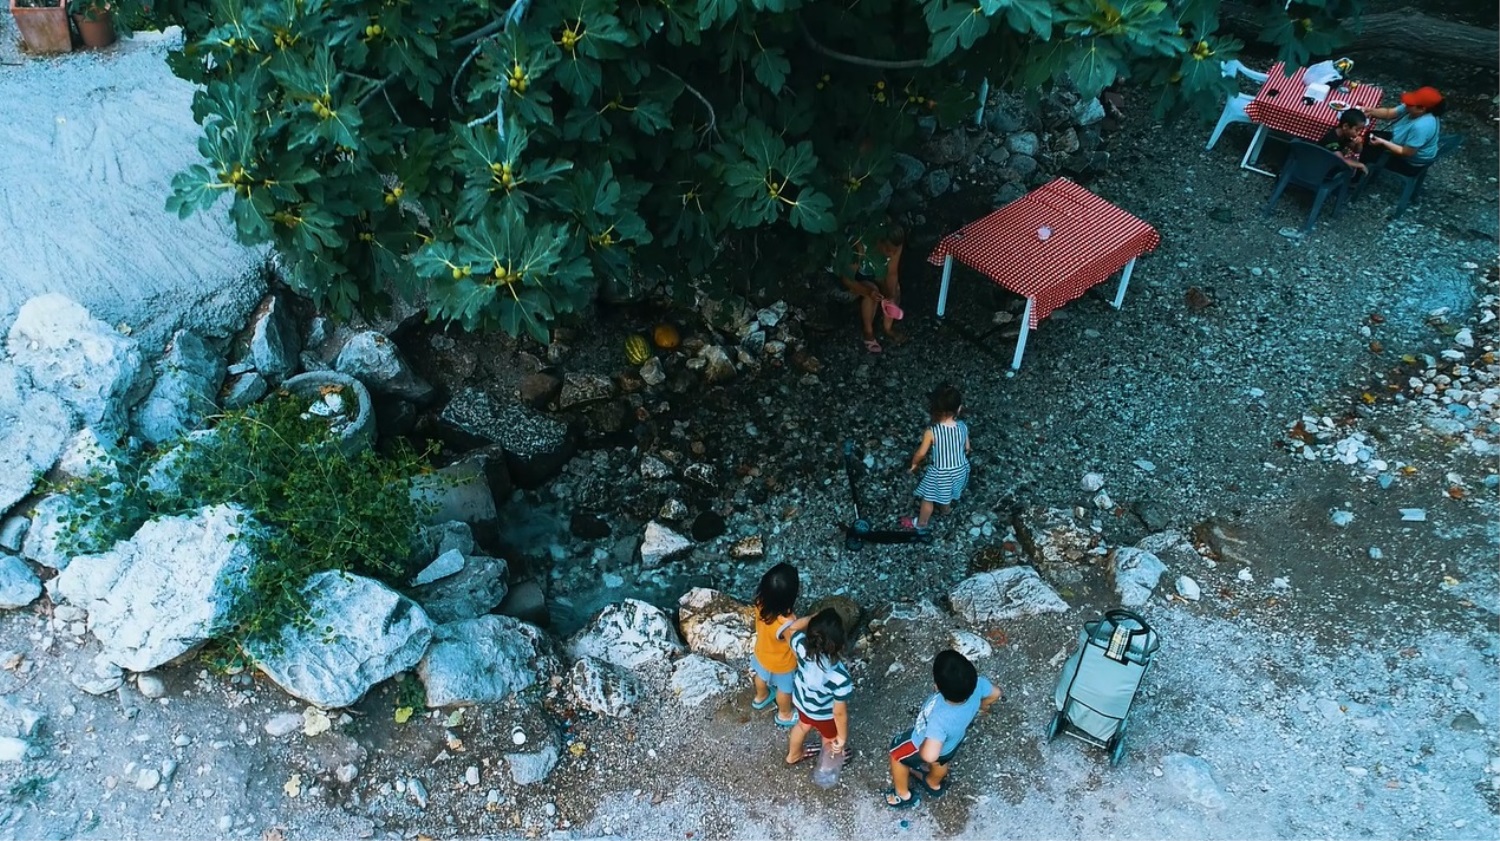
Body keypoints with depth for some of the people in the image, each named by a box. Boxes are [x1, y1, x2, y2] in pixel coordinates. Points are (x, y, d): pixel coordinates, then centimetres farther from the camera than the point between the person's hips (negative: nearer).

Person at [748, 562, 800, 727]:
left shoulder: (761, 602, -30)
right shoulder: (786, 624, -47)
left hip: (762, 653, 5)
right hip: (782, 665, -5)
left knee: (762, 676, 36)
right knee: (785, 689, 28)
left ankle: (761, 698, 67)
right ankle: (784, 715, 56)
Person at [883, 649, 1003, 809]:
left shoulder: (941, 718, -51)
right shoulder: (976, 684, -36)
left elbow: (929, 755, -55)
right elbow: (995, 693, -14)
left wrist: (922, 747, -31)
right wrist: (979, 707, 8)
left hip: (927, 745, -5)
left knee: (896, 753, 28)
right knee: (940, 762, 38)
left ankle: (903, 795, 52)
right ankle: (934, 785, 69)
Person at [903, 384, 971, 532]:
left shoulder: (932, 432, -29)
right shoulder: (963, 427, -16)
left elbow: (921, 453, -17)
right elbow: (967, 449, 0)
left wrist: (914, 463, 3)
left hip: (940, 474, -4)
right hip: (960, 470, 5)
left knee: (928, 499, 22)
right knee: (948, 494, 35)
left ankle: (921, 524, 42)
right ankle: (945, 510, 62)